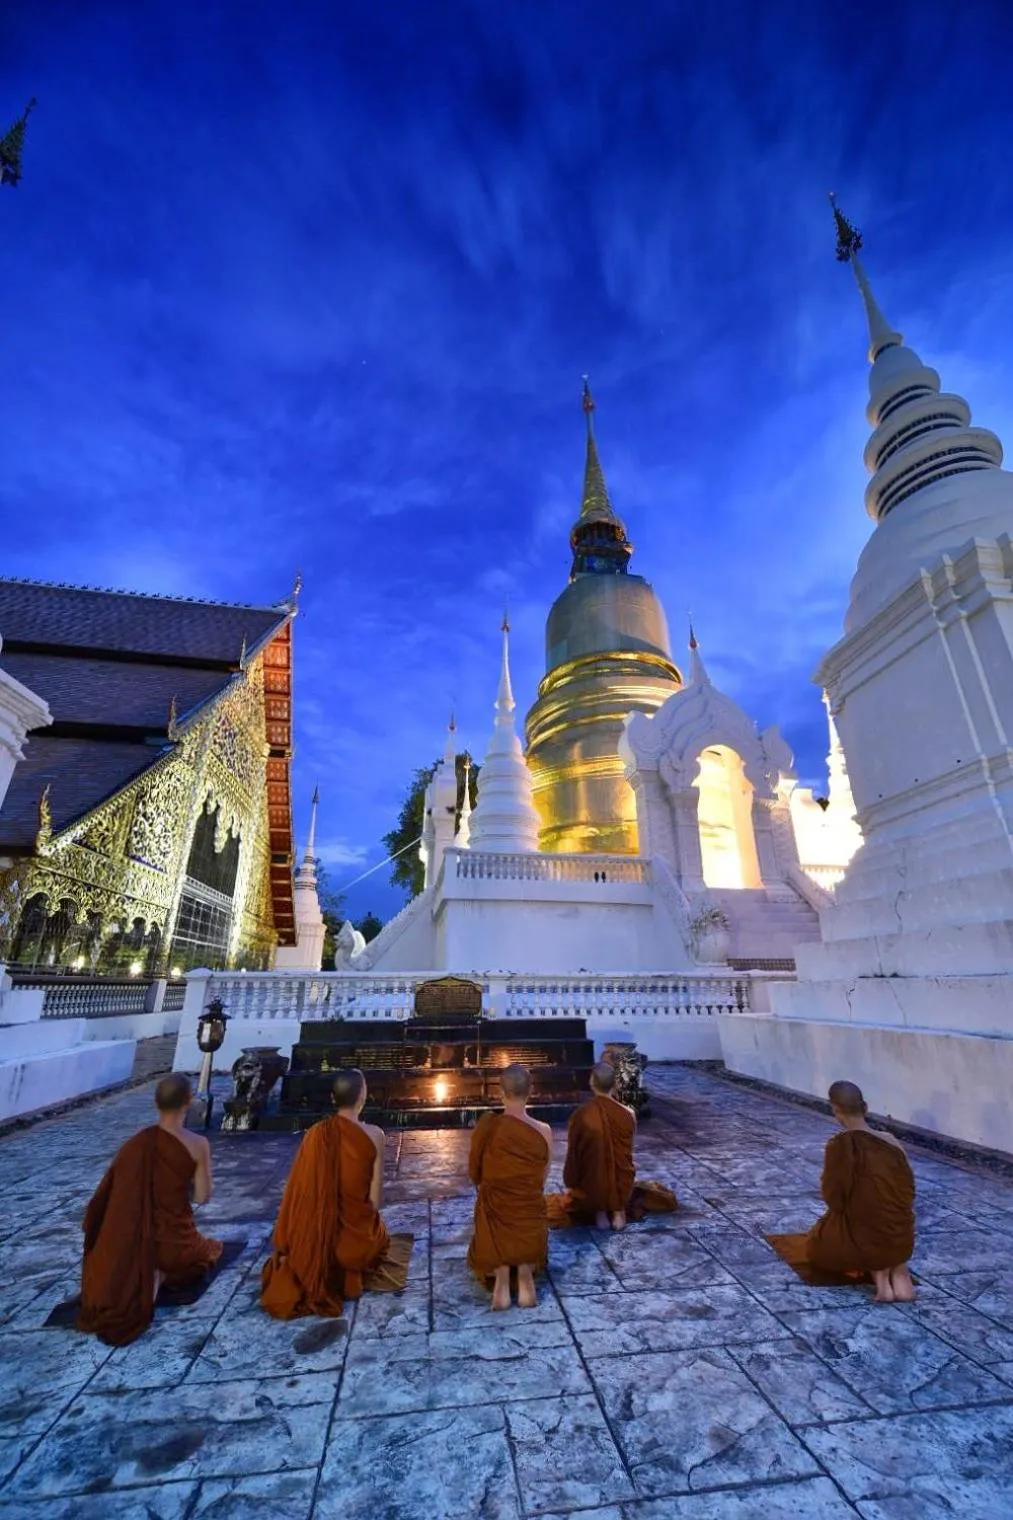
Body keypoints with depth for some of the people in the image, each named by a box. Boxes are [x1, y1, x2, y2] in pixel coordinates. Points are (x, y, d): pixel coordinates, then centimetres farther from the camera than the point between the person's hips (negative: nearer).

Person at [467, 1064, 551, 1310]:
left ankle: (500, 1273, 2)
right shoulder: (544, 1131, -14)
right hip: (531, 1222, 1)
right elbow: (541, 1181, 1)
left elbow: (474, 1174, 0)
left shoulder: (486, 1124, -16)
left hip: (493, 1216, -1)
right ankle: (525, 1268, 2)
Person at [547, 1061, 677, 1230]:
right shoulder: (628, 1114, -13)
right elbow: (627, 1153, 1)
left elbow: (572, 1156, -7)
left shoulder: (579, 1115, -18)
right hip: (623, 1186, 2)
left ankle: (597, 1211, 6)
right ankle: (619, 1209, 10)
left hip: (589, 1189, -1)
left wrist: (571, 1185, 11)